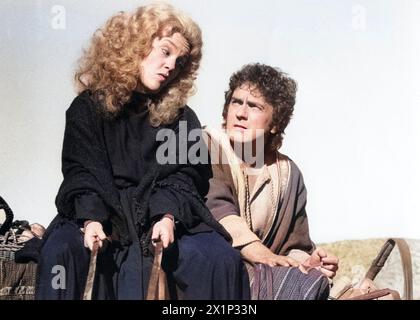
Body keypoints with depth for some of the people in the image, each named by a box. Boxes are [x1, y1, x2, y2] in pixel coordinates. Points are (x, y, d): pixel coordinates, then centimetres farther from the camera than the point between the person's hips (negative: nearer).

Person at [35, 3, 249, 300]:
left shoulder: (181, 117, 12)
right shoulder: (88, 108, 7)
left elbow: (181, 174, 1)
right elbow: (82, 173, -4)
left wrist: (168, 217, -20)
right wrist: (92, 219, -23)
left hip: (162, 218, 2)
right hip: (100, 216, -1)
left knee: (223, 259, -24)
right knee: (60, 253, -33)